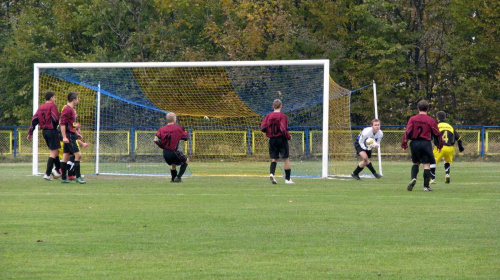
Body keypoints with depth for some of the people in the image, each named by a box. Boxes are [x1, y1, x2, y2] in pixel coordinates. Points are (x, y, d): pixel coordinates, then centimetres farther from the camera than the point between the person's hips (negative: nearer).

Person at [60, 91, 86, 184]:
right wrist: (64, 137, -22)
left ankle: (64, 178, 10)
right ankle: (78, 177, -10)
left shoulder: (72, 109, 18)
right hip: (69, 136, -10)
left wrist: (76, 133, 29)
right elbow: (62, 123, -18)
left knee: (66, 156, 9)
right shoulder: (67, 109, -13)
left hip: (72, 135, 10)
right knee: (78, 154, -12)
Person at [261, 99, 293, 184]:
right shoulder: (282, 116, -11)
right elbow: (283, 130, -18)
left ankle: (272, 173, -19)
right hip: (281, 139, -4)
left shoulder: (268, 116, 3)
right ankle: (287, 179, 8)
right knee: (286, 159, 6)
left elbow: (262, 128, -2)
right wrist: (289, 137, -2)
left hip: (272, 139, 4)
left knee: (274, 158, 7)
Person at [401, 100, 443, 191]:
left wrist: (404, 145, -2)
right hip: (426, 144, -2)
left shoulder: (412, 119, 1)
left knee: (416, 163, 19)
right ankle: (426, 186, 0)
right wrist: (439, 145, 19)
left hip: (415, 143, 2)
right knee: (427, 164, 2)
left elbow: (407, 132, -4)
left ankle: (413, 178, -7)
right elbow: (437, 134, 5)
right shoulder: (431, 120, -2)